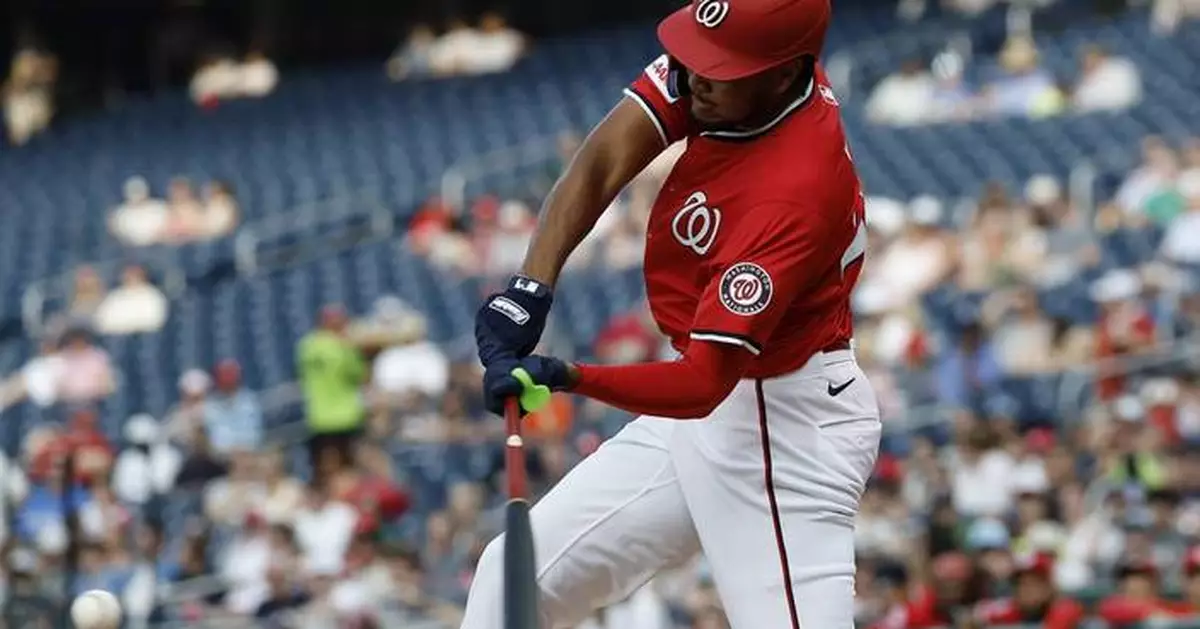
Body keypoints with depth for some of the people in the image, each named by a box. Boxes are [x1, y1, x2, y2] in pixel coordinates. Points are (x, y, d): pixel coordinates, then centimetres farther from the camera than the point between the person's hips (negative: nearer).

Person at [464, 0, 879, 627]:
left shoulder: (793, 193, -32)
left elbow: (703, 384, -34)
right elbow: (602, 162, -10)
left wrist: (565, 377, -46)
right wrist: (532, 286, -25)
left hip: (785, 423, -9)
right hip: (705, 411, 9)